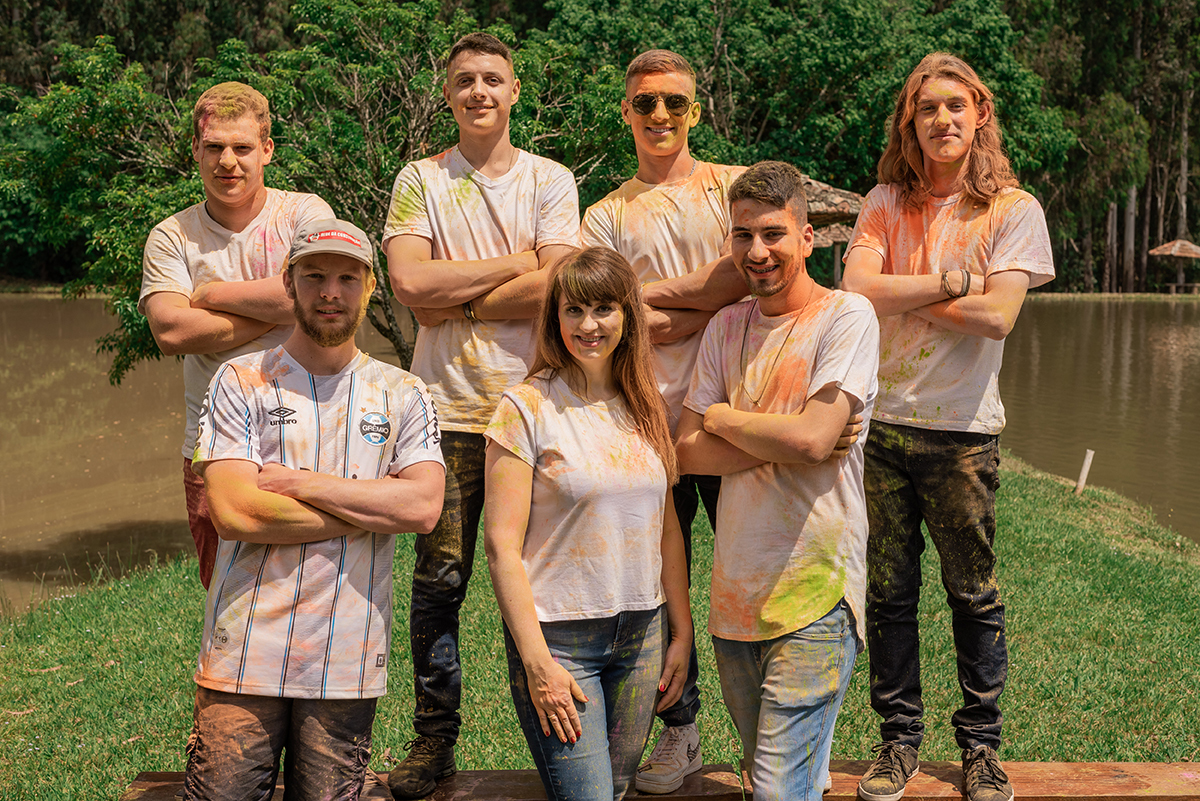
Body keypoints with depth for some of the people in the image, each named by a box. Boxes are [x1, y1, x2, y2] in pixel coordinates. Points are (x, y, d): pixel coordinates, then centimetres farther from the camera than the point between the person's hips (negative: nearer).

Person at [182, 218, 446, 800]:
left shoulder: (403, 395, 8)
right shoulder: (241, 381, 2)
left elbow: (423, 506, -7)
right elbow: (233, 512, -10)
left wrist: (300, 482, -9)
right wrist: (370, 509, -7)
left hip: (349, 665, 1)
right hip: (246, 658, -1)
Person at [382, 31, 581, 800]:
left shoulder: (550, 181, 7)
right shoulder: (420, 180, 8)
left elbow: (554, 293, -7)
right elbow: (409, 281, -8)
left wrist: (456, 304, -7)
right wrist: (513, 264, -6)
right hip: (449, 407, 0)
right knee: (440, 578, 2)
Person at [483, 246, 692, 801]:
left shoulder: (646, 408, 7)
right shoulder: (527, 407, -9)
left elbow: (666, 527, 13)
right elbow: (501, 543, -11)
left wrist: (682, 630, 10)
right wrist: (537, 662, -15)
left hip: (642, 631, 5)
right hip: (558, 635, -5)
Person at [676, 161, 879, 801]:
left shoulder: (846, 317, -7)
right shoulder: (725, 327, 10)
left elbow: (812, 437, -19)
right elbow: (687, 452, 4)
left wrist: (722, 418, -3)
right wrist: (780, 444, -10)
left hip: (815, 593, -6)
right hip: (735, 594, 6)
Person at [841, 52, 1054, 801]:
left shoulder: (1014, 210, 0)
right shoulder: (886, 203, 7)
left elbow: (996, 317, -13)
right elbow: (858, 289, -8)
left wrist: (898, 295, -7)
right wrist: (948, 281, -11)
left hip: (962, 429, -2)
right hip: (880, 421, 2)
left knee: (975, 596, 6)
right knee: (888, 593, 8)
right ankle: (900, 738, 22)